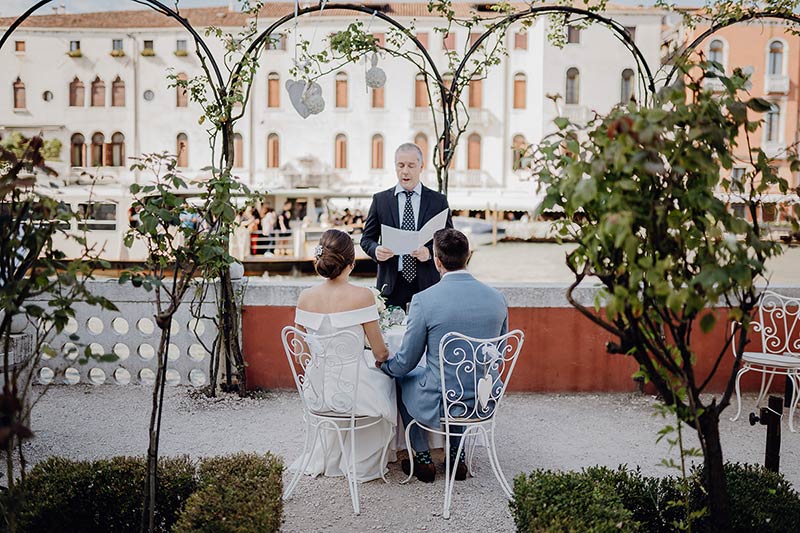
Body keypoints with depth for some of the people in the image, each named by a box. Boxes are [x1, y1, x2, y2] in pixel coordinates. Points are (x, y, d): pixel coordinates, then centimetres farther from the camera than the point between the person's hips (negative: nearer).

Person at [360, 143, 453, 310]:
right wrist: (376, 250, -12)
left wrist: (429, 252, -14)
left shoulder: (438, 201, 6)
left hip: (427, 284, 0)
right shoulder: (380, 200, 8)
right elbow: (366, 238, 10)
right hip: (391, 286, 0)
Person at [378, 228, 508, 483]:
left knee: (402, 377, 28)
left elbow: (406, 362, -8)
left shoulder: (424, 300, -18)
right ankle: (457, 455, 36)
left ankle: (423, 460, 32)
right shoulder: (497, 298, -5)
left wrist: (383, 364, 15)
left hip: (438, 407, -4)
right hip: (485, 403, 4)